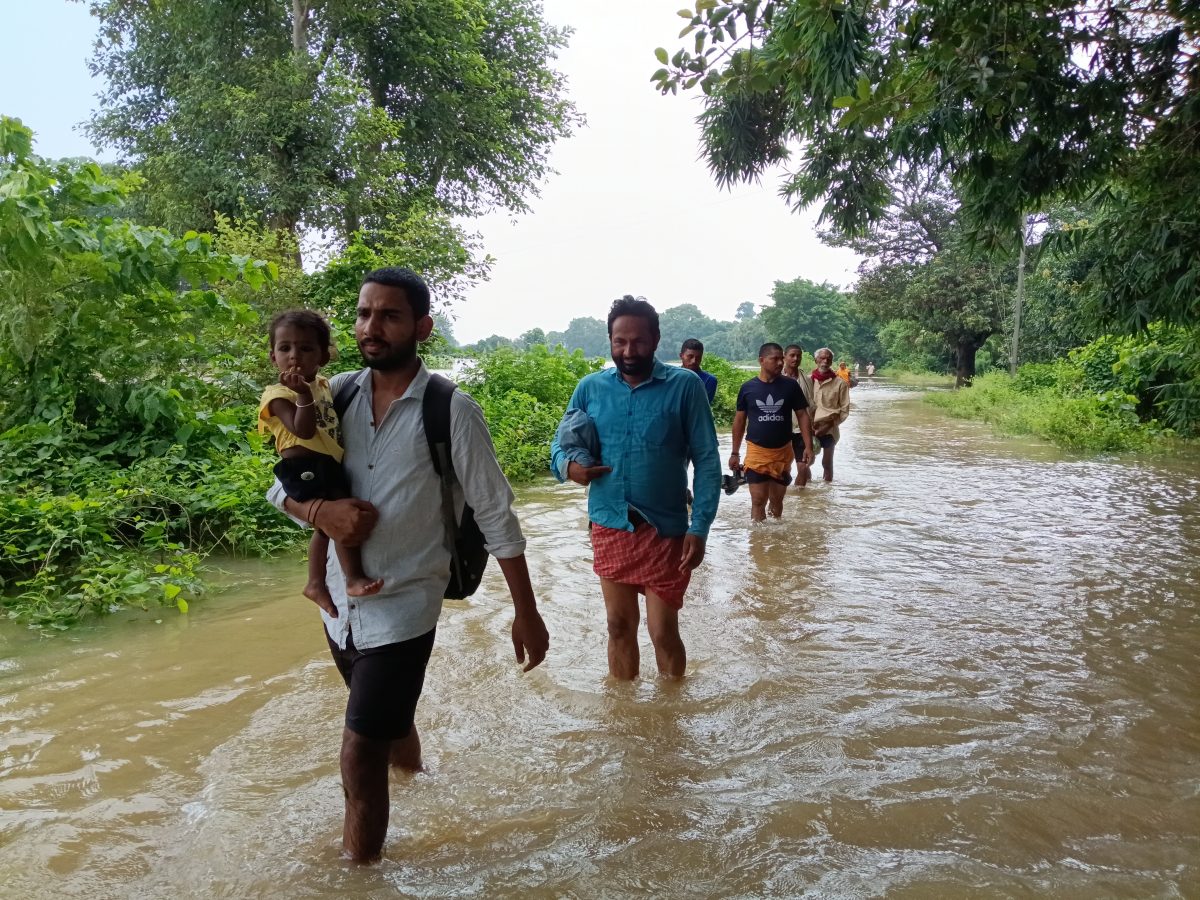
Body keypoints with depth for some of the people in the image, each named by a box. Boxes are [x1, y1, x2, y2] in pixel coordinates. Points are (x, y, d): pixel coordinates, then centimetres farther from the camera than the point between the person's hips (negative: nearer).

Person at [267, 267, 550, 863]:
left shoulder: (450, 411, -16)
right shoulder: (338, 394, -4)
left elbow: (495, 517, -11)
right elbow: (282, 485, 3)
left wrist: (526, 612, -8)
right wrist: (319, 511, -19)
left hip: (403, 608, -5)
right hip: (339, 601, 5)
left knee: (361, 753, -3)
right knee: (387, 721, 27)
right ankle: (415, 777, 57)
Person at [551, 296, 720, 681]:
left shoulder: (684, 386, -8)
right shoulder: (590, 387, 2)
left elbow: (707, 462, -7)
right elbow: (559, 445, 9)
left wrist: (699, 528, -14)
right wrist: (568, 466, -15)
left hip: (664, 530, -3)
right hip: (608, 527, 3)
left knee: (663, 632, 4)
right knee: (619, 626, 15)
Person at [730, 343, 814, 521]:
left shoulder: (791, 385, -1)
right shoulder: (748, 387, -2)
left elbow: (802, 415, 3)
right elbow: (739, 420, 5)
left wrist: (808, 446, -6)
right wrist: (735, 453, 5)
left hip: (783, 452, 2)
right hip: (757, 452, -1)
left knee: (777, 500, 13)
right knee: (758, 501, -4)